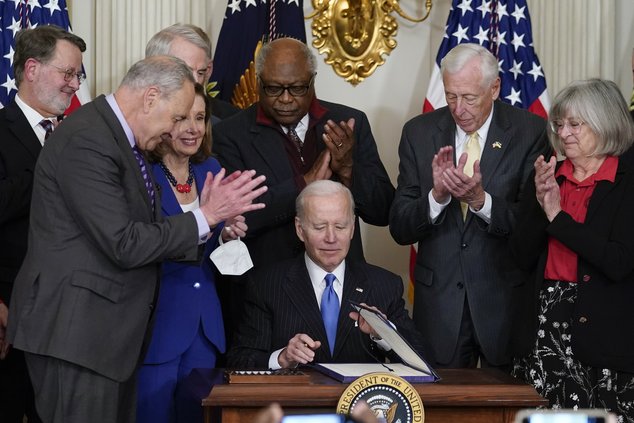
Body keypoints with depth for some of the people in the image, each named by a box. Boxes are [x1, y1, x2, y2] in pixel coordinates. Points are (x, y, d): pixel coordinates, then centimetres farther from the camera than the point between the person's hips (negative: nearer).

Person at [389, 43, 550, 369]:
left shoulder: (531, 132, -5)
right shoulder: (419, 132, 2)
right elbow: (400, 229, -1)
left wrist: (480, 199, -24)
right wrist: (437, 195, -19)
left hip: (506, 301, -2)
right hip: (440, 301, 2)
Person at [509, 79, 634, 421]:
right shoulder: (546, 178, 10)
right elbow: (523, 257, 7)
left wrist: (557, 216, -12)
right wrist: (540, 206, -9)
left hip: (602, 337, -4)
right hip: (541, 329, 4)